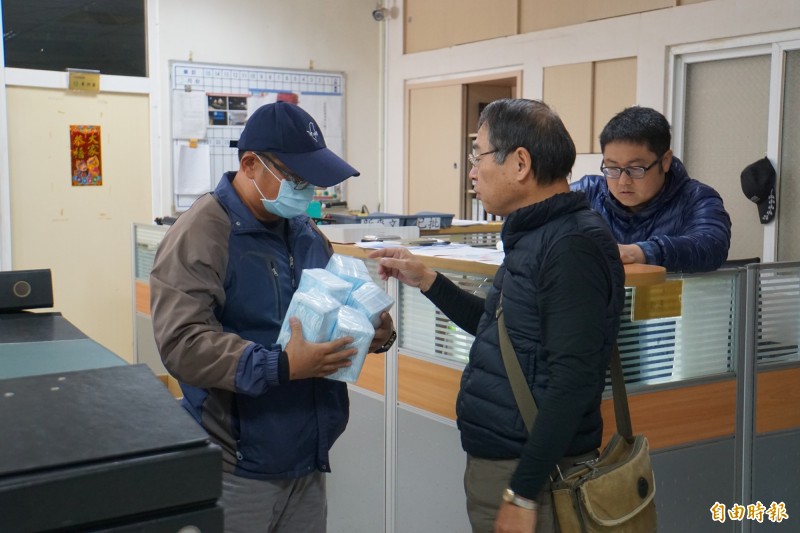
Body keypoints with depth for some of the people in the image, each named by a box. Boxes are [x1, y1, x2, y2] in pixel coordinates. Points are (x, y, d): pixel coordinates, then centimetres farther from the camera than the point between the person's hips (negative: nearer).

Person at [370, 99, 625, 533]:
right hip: (492, 464, 9)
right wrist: (428, 282, 16)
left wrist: (523, 494, -23)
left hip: (531, 475, -9)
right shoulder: (535, 236, 10)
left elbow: (572, 379, -25)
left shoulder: (573, 244, -20)